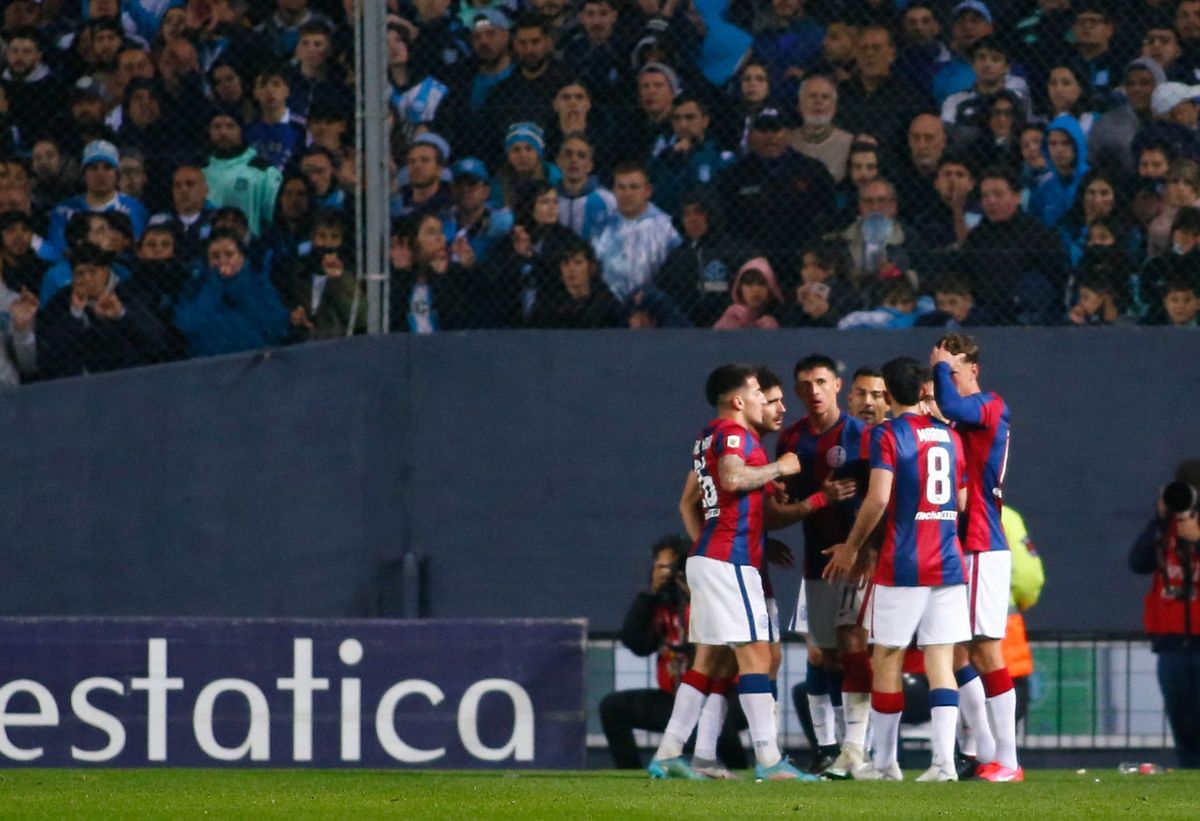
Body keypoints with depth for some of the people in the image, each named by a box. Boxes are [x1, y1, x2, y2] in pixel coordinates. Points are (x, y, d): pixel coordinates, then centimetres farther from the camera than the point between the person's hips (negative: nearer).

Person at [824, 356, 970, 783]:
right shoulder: (950, 436, 12)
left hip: (902, 566, -5)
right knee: (940, 663, 1)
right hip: (948, 563, 5)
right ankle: (944, 760, -10)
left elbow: (878, 498, -15)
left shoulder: (887, 434, -6)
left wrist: (852, 547, -4)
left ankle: (884, 763, 12)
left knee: (887, 660, 6)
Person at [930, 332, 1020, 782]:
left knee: (985, 651, -8)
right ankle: (986, 754, 16)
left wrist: (941, 366, -12)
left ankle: (1006, 759, -6)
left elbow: (951, 405, -28)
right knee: (956, 654, 10)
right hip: (954, 550, 9)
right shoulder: (956, 420, 16)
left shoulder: (991, 408, -9)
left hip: (981, 550, -9)